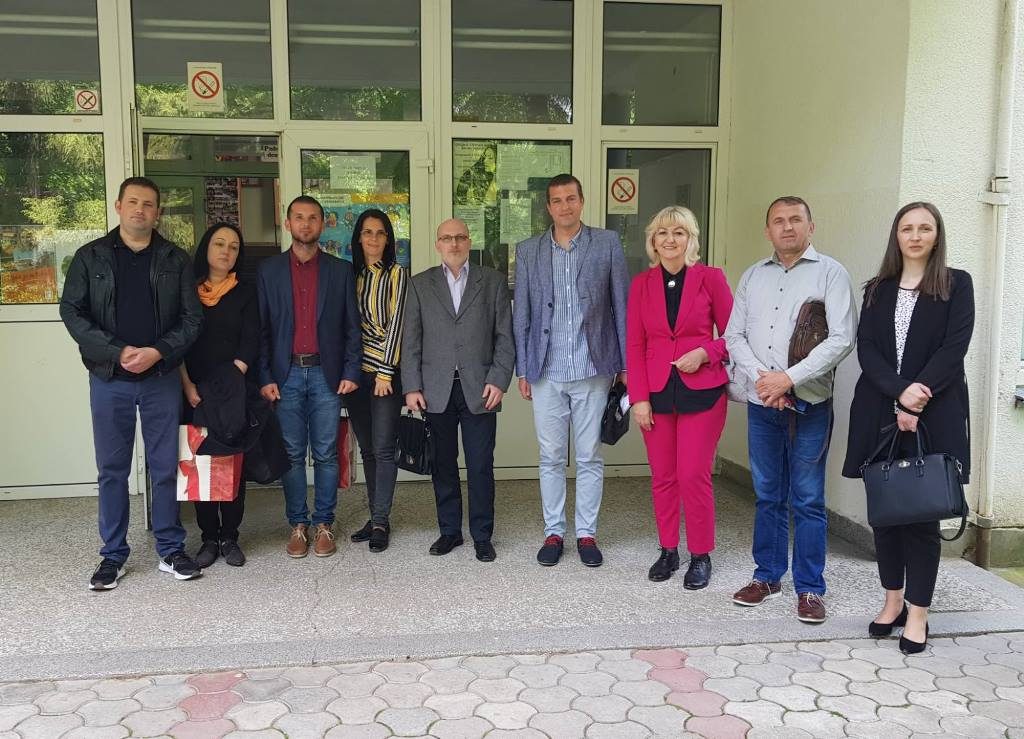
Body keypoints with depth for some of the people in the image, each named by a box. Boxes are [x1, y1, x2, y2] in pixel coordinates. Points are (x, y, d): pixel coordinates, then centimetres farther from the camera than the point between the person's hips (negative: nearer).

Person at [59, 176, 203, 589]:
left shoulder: (175, 260, 5)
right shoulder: (90, 257, 4)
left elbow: (192, 318, 2)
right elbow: (72, 311, -2)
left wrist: (157, 352, -14)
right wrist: (117, 352, -14)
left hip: (162, 378, 0)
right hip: (109, 380, 0)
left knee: (166, 468, 6)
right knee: (112, 470, 7)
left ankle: (171, 550, 18)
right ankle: (113, 555, 18)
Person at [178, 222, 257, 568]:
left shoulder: (246, 292, 6)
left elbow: (249, 343, -1)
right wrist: (188, 386, -9)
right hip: (194, 393, 1)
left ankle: (230, 537, 9)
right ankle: (209, 537, 10)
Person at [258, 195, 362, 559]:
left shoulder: (340, 271, 7)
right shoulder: (269, 270, 7)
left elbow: (351, 326, 6)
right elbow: (262, 328, 5)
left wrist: (351, 373, -3)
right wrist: (264, 377, -2)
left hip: (326, 374, 0)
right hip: (285, 375, 0)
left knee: (326, 454, 4)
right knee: (292, 454, 4)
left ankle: (324, 524, 14)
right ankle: (298, 525, 14)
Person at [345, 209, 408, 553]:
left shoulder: (396, 274, -2)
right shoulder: (351, 275, 11)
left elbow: (396, 323, -8)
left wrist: (385, 371, -13)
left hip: (385, 372, -5)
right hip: (355, 370, 5)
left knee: (383, 448, -5)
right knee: (367, 449, 10)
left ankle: (380, 521, 2)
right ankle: (376, 518, 18)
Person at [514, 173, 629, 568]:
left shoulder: (607, 243, 2)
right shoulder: (528, 251, 6)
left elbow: (622, 304, 2)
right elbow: (521, 314, 8)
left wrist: (626, 362, -1)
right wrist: (522, 369, 5)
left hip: (593, 370, -1)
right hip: (547, 372, 1)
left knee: (589, 457, 7)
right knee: (551, 458, 8)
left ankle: (587, 533, 19)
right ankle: (553, 532, 20)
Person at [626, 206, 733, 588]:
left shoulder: (710, 278, -1)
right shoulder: (641, 284, 6)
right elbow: (634, 345, 5)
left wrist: (705, 353, -15)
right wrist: (638, 398, -2)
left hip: (701, 391, -2)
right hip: (656, 392, 3)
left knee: (693, 475, -4)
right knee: (662, 477, 8)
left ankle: (700, 556, 13)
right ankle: (668, 551, 23)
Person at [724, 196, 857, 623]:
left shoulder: (830, 273, -1)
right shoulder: (753, 276, 12)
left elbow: (841, 338, -11)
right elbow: (734, 335, 8)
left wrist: (789, 378, -16)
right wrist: (760, 378, -9)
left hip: (809, 403, -4)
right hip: (761, 402, 4)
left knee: (808, 500, 0)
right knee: (768, 496, 12)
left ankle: (809, 588, 10)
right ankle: (767, 576, 24)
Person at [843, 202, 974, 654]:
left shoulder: (957, 284, 5)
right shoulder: (877, 290, 13)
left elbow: (954, 348, -6)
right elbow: (866, 348, 1)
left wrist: (918, 399, -15)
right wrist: (899, 393, -14)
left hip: (934, 414, -3)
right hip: (879, 412, 3)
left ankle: (917, 614, 5)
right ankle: (893, 601, 20)